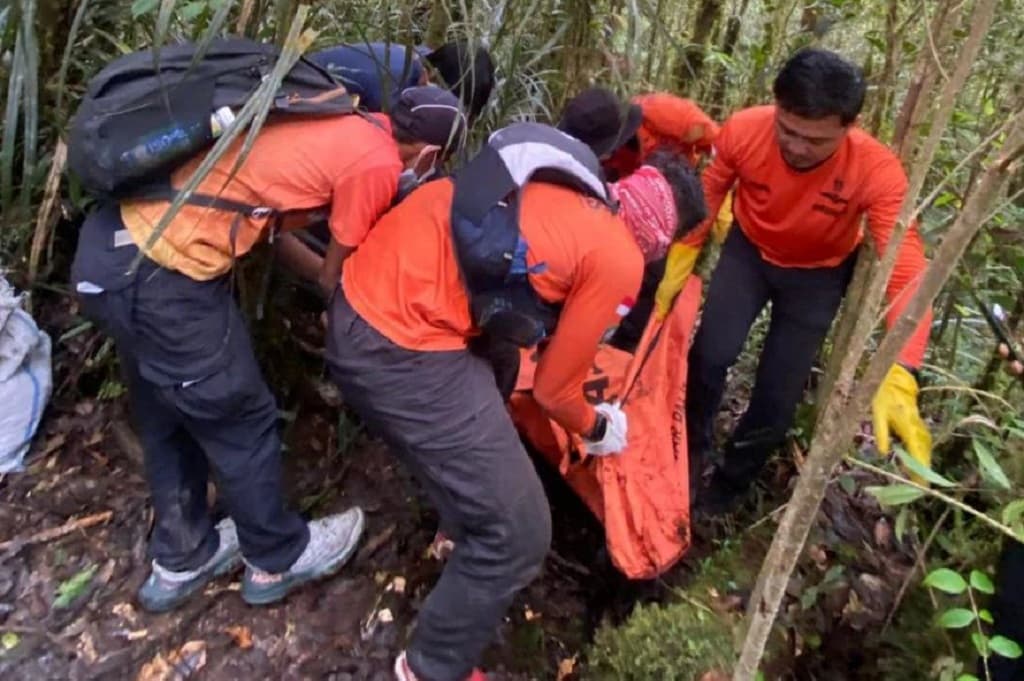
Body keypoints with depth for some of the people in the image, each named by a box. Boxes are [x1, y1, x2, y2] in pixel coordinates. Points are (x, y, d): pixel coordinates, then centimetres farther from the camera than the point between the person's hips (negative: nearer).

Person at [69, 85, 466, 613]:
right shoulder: (377, 164, -9)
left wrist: (331, 278, 30)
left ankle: (180, 560, 43)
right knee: (241, 420, 11)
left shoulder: (337, 122, 15)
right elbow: (340, 275, 1)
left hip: (113, 240, 9)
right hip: (157, 275, -9)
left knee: (170, 419, 23)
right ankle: (277, 559, 34)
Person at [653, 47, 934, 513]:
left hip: (817, 275, -1)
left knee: (778, 396, -3)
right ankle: (689, 451, 12)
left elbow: (907, 273, -38)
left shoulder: (877, 172, -33)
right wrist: (667, 284, -18)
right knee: (710, 354, -17)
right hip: (749, 251, 1)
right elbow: (701, 206, -13)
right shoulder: (743, 131, -28)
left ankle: (731, 481, 26)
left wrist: (898, 377, -51)